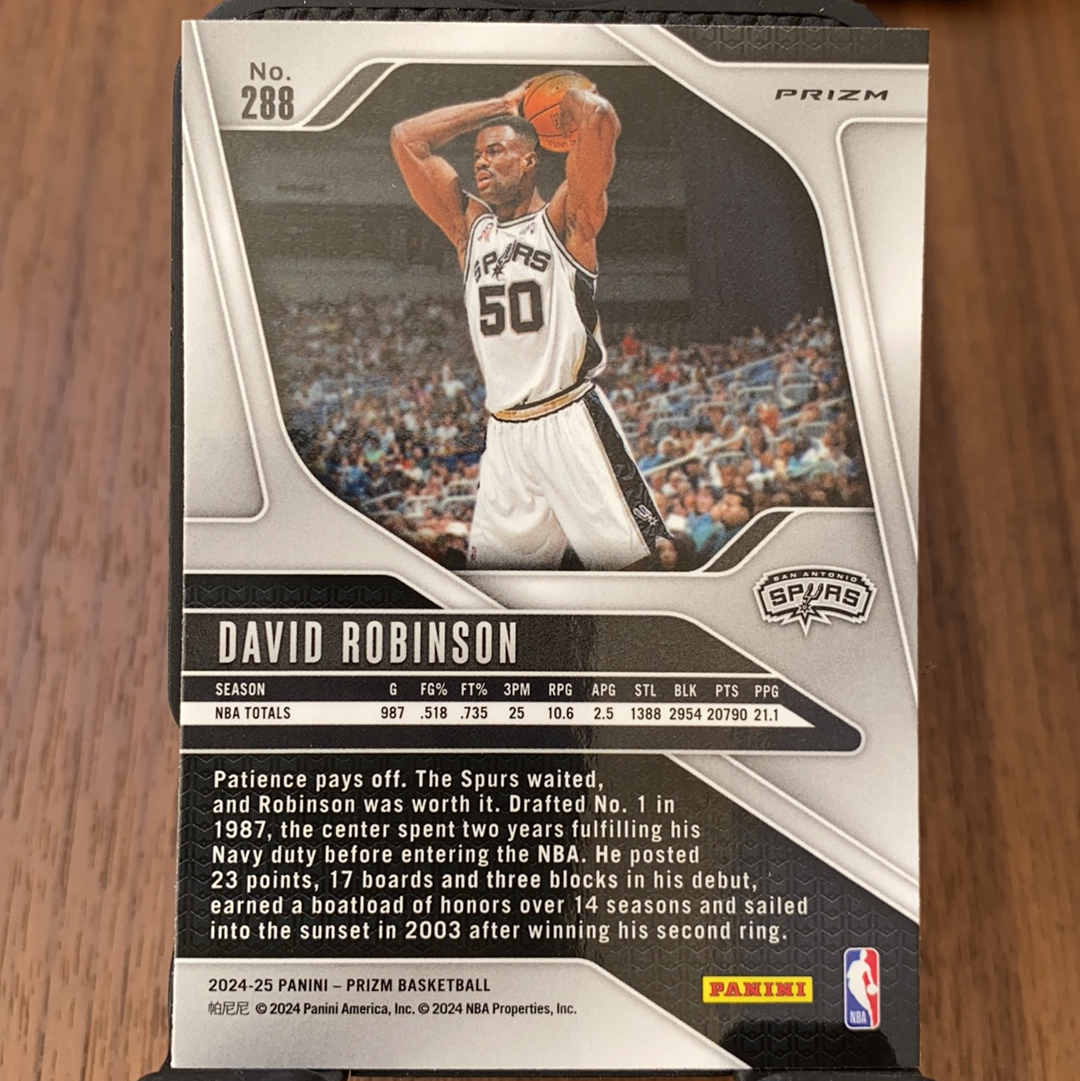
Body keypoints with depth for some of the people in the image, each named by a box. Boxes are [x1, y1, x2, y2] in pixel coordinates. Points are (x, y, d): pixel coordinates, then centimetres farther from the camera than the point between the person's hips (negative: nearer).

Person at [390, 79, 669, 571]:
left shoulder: (563, 219, 3)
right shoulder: (469, 225, 17)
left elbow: (600, 118, -11)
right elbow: (407, 139, 16)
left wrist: (563, 91, 10)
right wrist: (501, 104, 17)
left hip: (570, 421, -5)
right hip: (503, 434, 5)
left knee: (629, 561, -8)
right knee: (492, 560, 6)